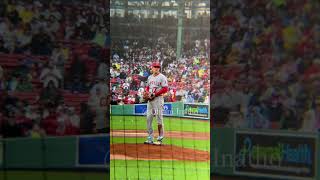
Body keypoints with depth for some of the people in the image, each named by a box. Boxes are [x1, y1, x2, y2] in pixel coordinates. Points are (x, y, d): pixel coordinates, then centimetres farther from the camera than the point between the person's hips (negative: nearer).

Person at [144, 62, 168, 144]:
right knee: (149, 118, 4)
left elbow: (165, 89, -12)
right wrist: (148, 93, 2)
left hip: (158, 98, -7)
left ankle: (160, 137, -1)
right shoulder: (150, 77, 16)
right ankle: (150, 138, 8)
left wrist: (155, 94, -16)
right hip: (150, 99, 7)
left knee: (159, 117, -7)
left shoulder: (162, 77, -5)